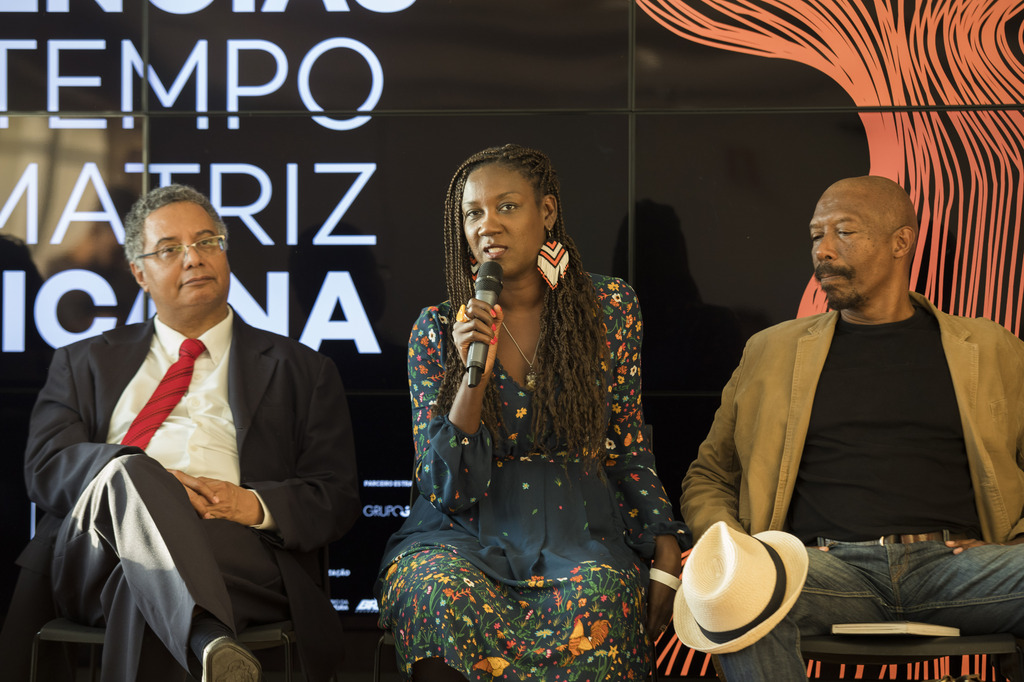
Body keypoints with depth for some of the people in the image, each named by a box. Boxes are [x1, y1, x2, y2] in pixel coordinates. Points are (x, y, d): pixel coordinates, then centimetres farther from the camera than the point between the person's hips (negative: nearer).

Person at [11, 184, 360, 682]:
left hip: (238, 550, -1)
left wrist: (255, 505, -10)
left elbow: (337, 499, 14)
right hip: (96, 561, 2)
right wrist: (145, 484, -12)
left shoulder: (300, 370, 24)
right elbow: (45, 466, 10)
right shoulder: (86, 364, 28)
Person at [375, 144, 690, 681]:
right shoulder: (437, 331, 2)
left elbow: (628, 453, 12)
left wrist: (666, 559, -2)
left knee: (596, 599, -35)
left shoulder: (610, 309, 6)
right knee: (444, 593, -36)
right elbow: (446, 489, -2)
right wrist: (474, 374, -16)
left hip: (581, 534, 1)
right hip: (470, 532, 0)